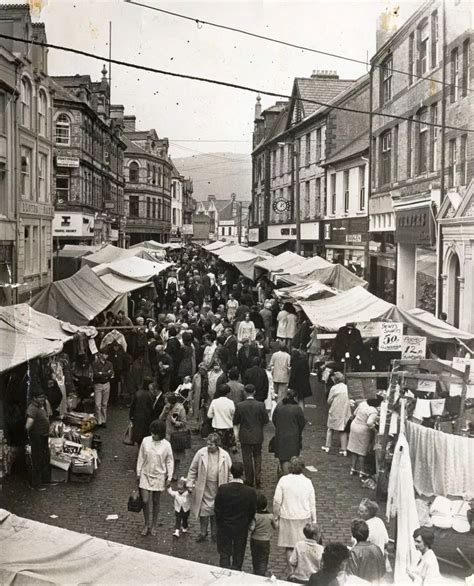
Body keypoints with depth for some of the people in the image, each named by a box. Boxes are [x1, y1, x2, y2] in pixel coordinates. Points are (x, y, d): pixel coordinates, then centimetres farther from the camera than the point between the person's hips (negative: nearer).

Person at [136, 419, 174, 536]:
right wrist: (138, 473, 5)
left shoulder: (166, 445, -12)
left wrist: (169, 477, -3)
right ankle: (147, 524, 19)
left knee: (155, 501, 11)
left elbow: (169, 462, -2)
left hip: (159, 476, -1)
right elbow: (140, 458, 2)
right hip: (145, 475, 1)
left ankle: (154, 525, 29)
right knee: (145, 501, -2)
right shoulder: (145, 441, -8)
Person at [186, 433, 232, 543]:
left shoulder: (225, 456, -6)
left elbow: (229, 473, 4)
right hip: (203, 488, 0)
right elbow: (192, 470, 2)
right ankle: (203, 533, 20)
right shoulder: (201, 453, -7)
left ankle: (214, 533, 28)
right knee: (204, 510, 3)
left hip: (218, 488, 1)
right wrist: (190, 484, -1)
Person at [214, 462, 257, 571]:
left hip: (224, 528, 0)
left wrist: (220, 525, 8)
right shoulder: (250, 492, -16)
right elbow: (252, 511, -5)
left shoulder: (222, 489, -16)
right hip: (242, 529, 0)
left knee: (224, 554, 11)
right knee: (238, 555, 16)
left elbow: (217, 509, -8)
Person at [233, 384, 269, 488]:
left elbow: (235, 422, -3)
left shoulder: (239, 406, -11)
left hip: (245, 436, -1)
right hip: (258, 436, 1)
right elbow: (266, 421, -2)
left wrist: (236, 434, 10)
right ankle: (258, 480, 8)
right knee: (257, 456, 15)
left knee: (247, 458, 9)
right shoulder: (260, 405, -10)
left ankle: (249, 481, 15)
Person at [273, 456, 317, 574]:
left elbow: (277, 501, -7)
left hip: (287, 518, -1)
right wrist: (313, 520, 10)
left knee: (289, 547, 9)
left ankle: (291, 572, 14)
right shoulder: (307, 482, -6)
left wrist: (276, 516, 6)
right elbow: (312, 504, 0)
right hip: (304, 518, 1)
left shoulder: (283, 480, -10)